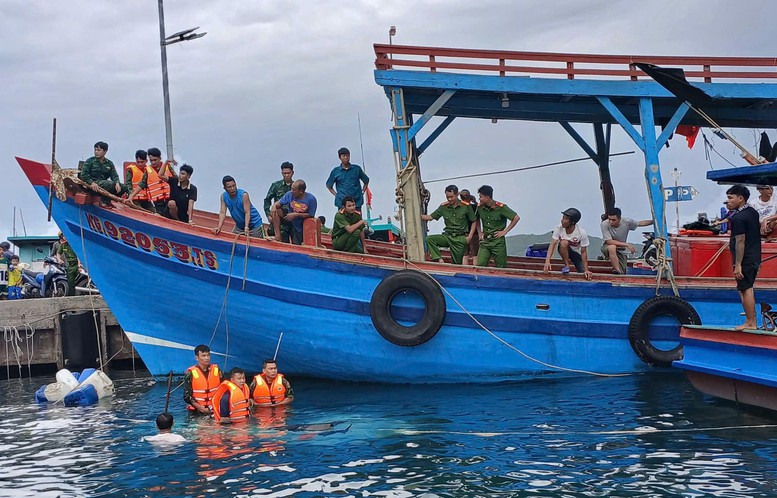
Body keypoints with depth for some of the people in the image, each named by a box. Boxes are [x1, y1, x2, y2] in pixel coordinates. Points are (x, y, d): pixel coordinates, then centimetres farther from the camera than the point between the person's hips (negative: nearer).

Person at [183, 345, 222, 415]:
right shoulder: (191, 373, -6)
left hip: (215, 411, 2)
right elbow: (187, 396, -6)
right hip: (196, 412, -2)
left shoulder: (216, 370, 4)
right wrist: (202, 409, -14)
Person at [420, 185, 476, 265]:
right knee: (429, 239, -21)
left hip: (461, 238, -3)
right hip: (448, 236, 3)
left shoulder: (466, 206, -3)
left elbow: (473, 222, 3)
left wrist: (470, 236, -7)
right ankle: (439, 260, -26)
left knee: (457, 263, -1)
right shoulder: (443, 207, 4)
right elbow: (431, 217, 6)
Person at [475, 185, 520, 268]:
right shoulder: (480, 207, 2)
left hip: (498, 242, -4)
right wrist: (480, 232, 11)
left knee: (501, 268, 2)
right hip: (485, 241, 4)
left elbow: (516, 218, -12)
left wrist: (504, 231, -10)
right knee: (480, 266, -4)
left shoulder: (500, 207, -13)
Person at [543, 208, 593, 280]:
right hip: (564, 251, 0)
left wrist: (586, 270, -25)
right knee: (564, 243, -34)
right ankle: (567, 265, -15)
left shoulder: (582, 233, -27)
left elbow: (583, 252, -22)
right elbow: (552, 245, -26)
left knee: (584, 274, -13)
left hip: (577, 253, 0)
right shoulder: (559, 229, -23)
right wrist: (547, 261, -40)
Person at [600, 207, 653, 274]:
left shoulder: (626, 222, -18)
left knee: (622, 273, -4)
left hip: (621, 250, 3)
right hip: (607, 248, -3)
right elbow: (609, 241, -29)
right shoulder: (604, 224, -26)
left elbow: (641, 223, -1)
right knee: (612, 247, -39)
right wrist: (627, 245, -30)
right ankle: (617, 270, -28)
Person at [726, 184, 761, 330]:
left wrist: (738, 265, -20)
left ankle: (750, 323, -1)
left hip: (745, 260, -10)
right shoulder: (753, 212, 12)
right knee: (748, 288, 16)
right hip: (755, 258, 10)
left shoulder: (738, 218, -18)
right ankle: (752, 320, 20)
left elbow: (740, 242, -20)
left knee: (745, 290, -4)